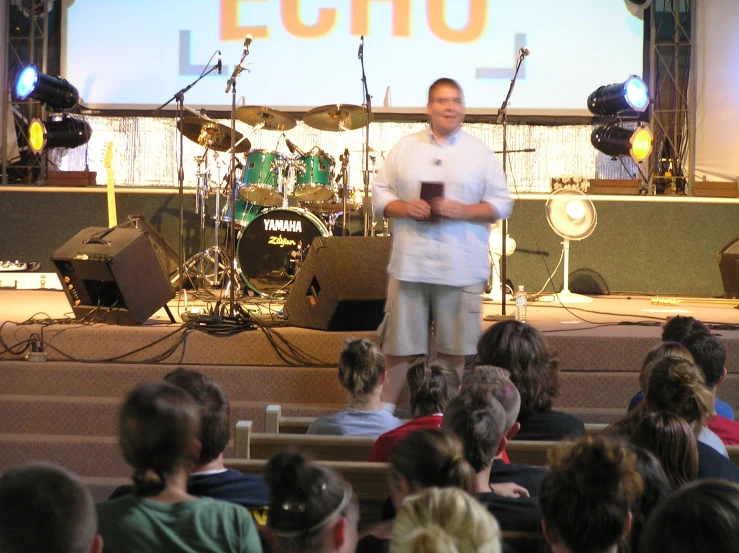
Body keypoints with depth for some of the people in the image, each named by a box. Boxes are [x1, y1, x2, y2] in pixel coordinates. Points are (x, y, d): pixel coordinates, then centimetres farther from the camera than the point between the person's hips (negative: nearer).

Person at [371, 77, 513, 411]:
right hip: (409, 263, 1)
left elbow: (502, 204, 3)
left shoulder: (480, 153, 5)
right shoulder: (405, 148, 9)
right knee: (401, 343, 5)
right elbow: (379, 193, 10)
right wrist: (403, 208, -11)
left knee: (454, 347, 5)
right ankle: (386, 407, 17)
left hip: (461, 268, -1)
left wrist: (463, 211, -13)